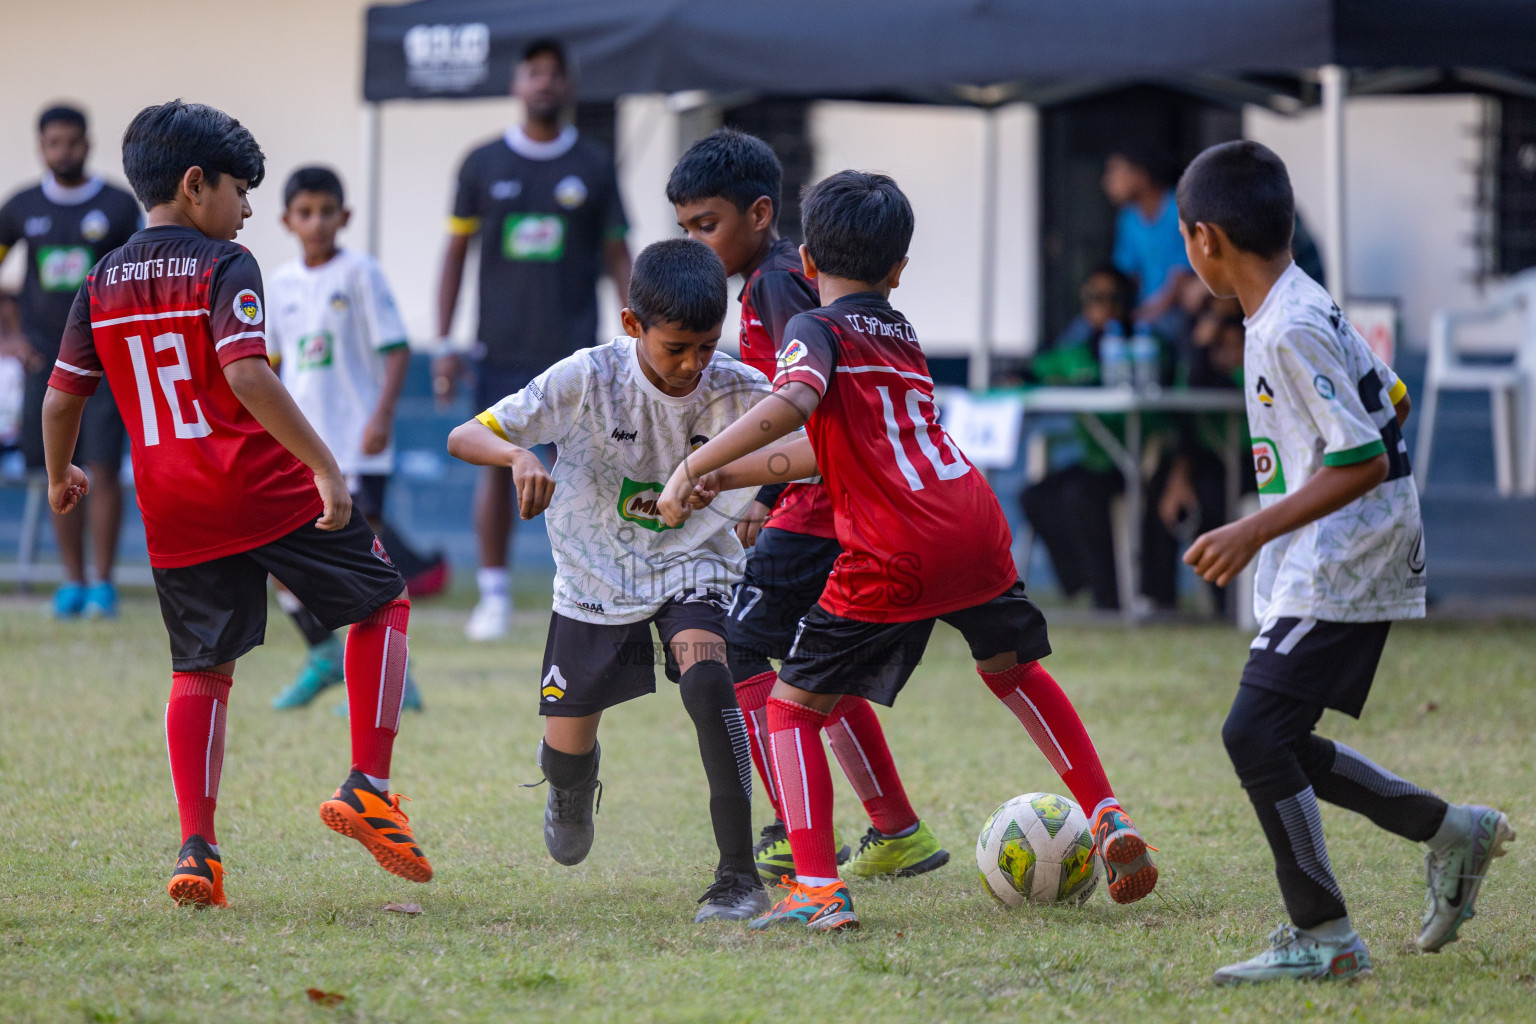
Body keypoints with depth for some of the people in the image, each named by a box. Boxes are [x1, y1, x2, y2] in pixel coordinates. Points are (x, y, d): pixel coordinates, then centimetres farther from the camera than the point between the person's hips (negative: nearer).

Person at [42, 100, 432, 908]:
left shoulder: (101, 285, 7)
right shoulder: (223, 266, -10)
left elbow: (61, 397, 9)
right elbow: (246, 374, -23)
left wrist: (61, 477, 29)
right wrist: (326, 467, -23)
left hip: (174, 515, 5)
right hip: (270, 489, -5)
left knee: (200, 668, 14)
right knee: (383, 603, 12)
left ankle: (197, 846, 2)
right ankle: (368, 788, 2)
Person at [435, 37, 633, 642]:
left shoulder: (594, 167, 5)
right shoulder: (484, 164, 6)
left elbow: (617, 257, 8)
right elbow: (456, 252, 9)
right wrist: (444, 345, 3)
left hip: (573, 350, 0)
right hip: (502, 348, 1)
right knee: (497, 465, -1)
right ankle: (494, 596, 6)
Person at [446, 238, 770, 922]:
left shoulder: (738, 391, -19)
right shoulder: (590, 378, -22)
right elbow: (464, 437, -21)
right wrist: (519, 456, -44)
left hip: (688, 565, -1)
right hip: (596, 578, 1)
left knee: (705, 680, -31)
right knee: (566, 749, 7)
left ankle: (739, 874, -26)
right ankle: (573, 788, 49)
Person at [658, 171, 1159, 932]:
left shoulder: (817, 329, 0)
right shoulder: (903, 336, 22)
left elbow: (795, 405, -22)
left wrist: (692, 469, -23)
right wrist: (725, 479, 26)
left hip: (893, 562, -6)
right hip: (976, 529, 6)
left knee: (792, 706, 5)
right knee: (1012, 668, 33)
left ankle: (817, 889, -8)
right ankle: (1108, 821, 33)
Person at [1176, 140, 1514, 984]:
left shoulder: (1289, 331, -21)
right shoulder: (1308, 307, 9)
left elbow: (1364, 461, -24)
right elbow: (1390, 401, 20)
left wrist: (1255, 531, -24)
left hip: (1341, 570, -10)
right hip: (1323, 568, 10)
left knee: (1254, 731, -13)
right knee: (1278, 740, 12)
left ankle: (1321, 936, -8)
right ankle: (1447, 829, 21)